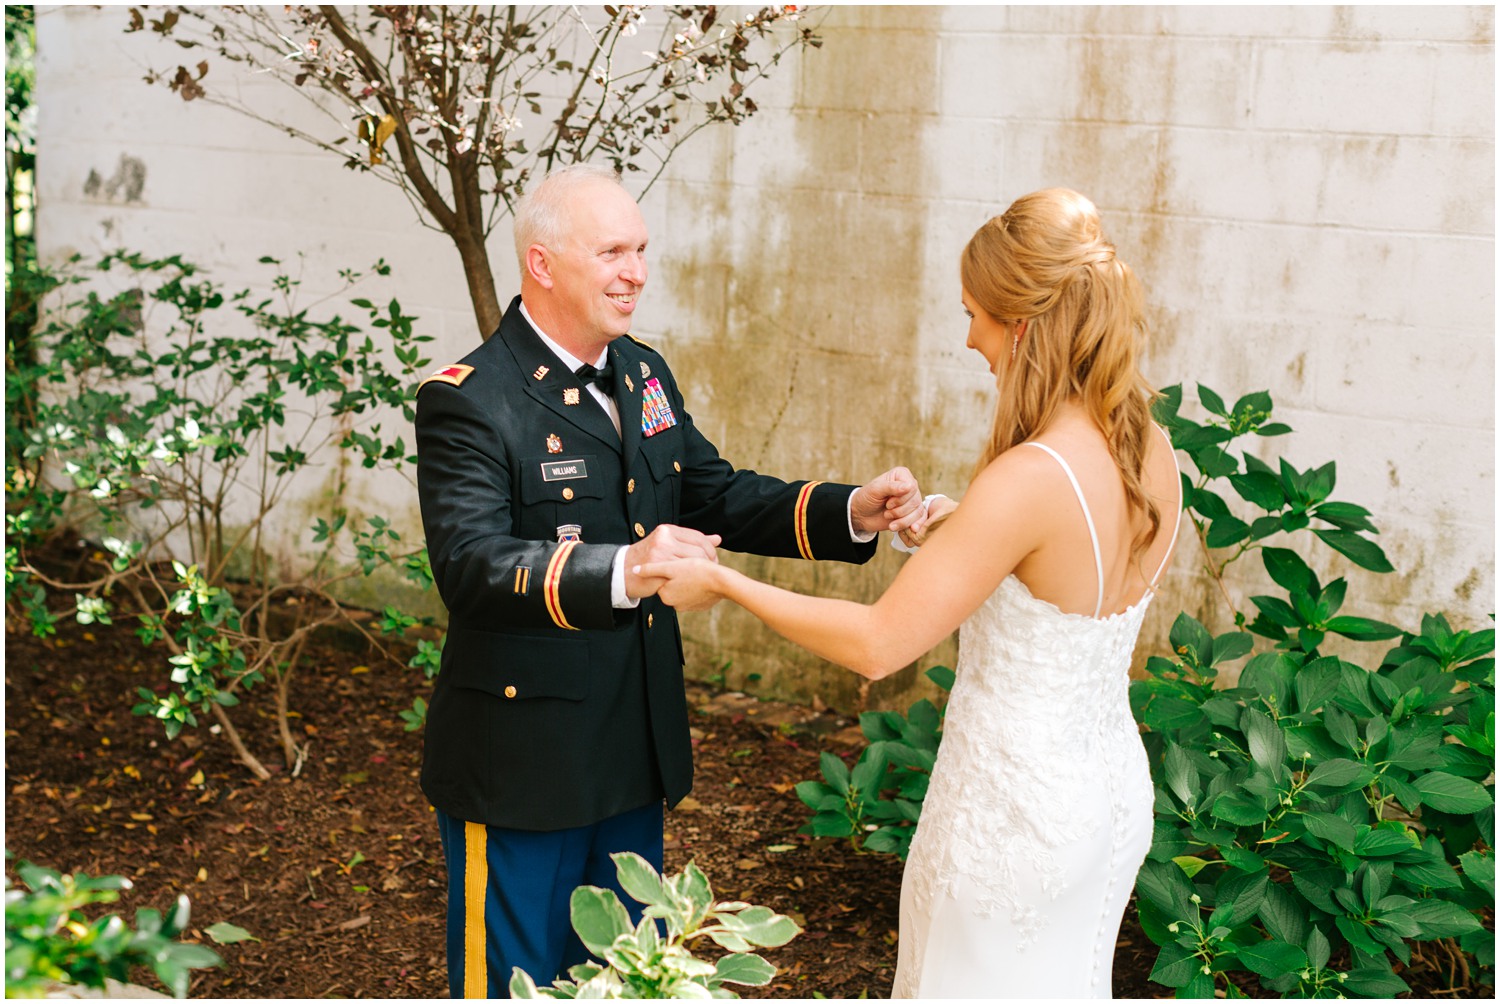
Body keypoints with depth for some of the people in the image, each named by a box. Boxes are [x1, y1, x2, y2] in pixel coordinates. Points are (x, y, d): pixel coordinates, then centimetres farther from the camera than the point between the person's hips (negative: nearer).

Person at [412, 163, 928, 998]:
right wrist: (622, 572, -44)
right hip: (523, 764, -7)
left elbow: (717, 498, 9)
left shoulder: (644, 374, 7)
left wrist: (856, 511, -6)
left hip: (635, 752, 7)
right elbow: (472, 566, -28)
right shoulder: (467, 400, -17)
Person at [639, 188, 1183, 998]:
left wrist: (723, 583, -15)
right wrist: (963, 535, 12)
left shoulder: (1029, 481, -28)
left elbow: (877, 643, -24)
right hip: (1112, 790, 8)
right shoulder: (1151, 453, -4)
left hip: (1014, 808, -8)